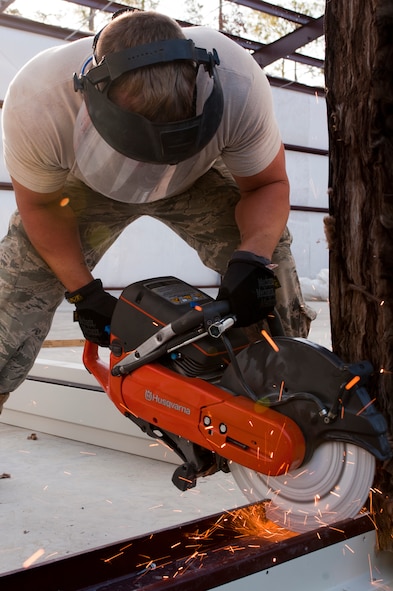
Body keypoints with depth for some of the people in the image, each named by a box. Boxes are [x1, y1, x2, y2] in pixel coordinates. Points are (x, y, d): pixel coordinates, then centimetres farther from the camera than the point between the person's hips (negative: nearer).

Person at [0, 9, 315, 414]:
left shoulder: (239, 85, -38)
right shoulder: (34, 104, -38)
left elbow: (268, 185, -19)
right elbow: (41, 205, -16)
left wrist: (253, 256, -37)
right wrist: (82, 292, -13)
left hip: (200, 181, 1)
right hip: (85, 188, 0)